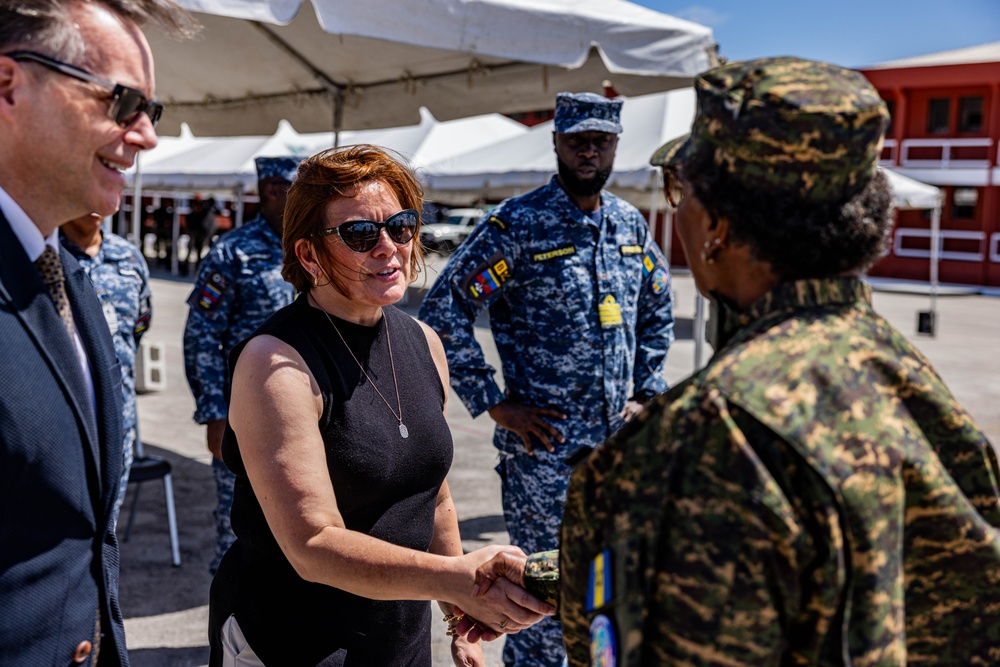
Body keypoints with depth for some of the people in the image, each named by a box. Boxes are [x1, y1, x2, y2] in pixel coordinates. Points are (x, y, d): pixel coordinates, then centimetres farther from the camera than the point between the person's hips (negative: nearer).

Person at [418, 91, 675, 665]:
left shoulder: (630, 223, 7)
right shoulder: (518, 224, -11)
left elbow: (659, 310, 21)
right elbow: (445, 310, -13)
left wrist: (646, 392, 12)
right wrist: (494, 404, -13)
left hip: (617, 440, 6)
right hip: (543, 443, -5)